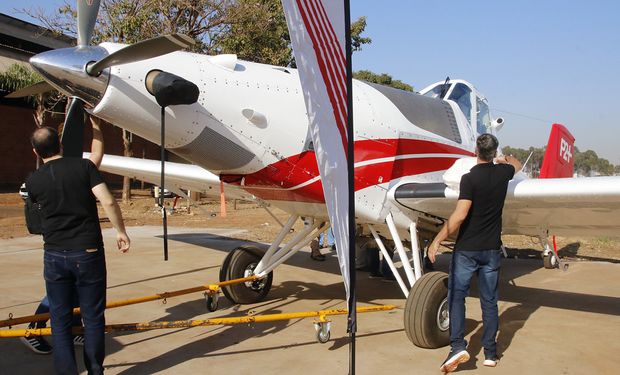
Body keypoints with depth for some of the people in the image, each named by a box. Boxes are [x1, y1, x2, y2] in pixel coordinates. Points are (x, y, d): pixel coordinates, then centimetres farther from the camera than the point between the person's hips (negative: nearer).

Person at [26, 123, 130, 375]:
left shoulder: (33, 181, 3)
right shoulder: (83, 166, -6)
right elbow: (108, 202, -15)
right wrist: (121, 231, -3)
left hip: (54, 255, 2)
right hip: (87, 253, -2)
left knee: (60, 320, 10)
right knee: (93, 317, 9)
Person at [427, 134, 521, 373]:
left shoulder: (470, 178, -15)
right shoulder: (502, 173, 2)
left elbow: (460, 215, -23)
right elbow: (517, 164, 29)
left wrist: (437, 240, -17)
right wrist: (504, 159, 51)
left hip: (467, 248, -5)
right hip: (492, 249, 5)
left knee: (456, 295, 5)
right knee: (489, 301, 12)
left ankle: (458, 345, -7)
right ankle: (490, 352, 17)